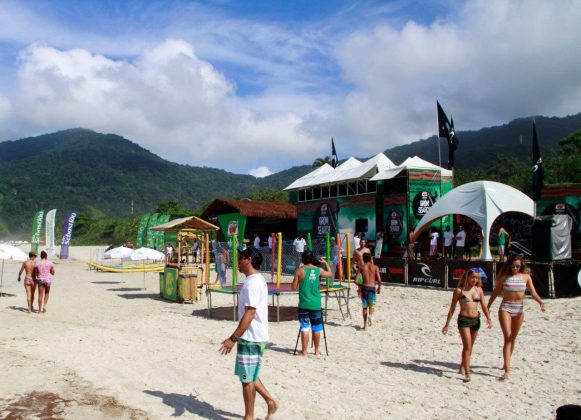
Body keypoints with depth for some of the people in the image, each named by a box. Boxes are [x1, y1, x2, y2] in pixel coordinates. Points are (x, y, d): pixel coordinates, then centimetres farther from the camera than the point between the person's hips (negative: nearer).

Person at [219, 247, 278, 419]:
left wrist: (233, 338, -23)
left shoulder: (252, 283, -20)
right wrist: (238, 336, 24)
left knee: (247, 378, 3)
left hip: (251, 338, -10)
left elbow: (249, 314, -25)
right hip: (255, 336, 10)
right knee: (249, 376, 20)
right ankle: (270, 401, 25)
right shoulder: (258, 280, 11)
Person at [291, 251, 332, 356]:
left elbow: (294, 287, -3)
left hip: (304, 304, -2)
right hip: (316, 304, 2)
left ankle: (304, 351, 3)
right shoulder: (318, 270, 2)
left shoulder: (300, 270, -5)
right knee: (316, 328, 12)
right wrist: (325, 263, 32)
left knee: (305, 327, 2)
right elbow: (330, 274, 22)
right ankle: (317, 350, 23)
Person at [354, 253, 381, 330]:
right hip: (372, 288, 0)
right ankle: (370, 315, -13)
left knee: (364, 307, 13)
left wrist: (359, 287, 17)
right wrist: (379, 287, 11)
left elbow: (356, 279, 0)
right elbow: (379, 280, -6)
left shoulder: (361, 267, 5)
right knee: (372, 305, 18)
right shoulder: (375, 267, 3)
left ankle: (365, 325, 12)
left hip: (364, 287, 1)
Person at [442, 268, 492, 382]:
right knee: (467, 346, -12)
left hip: (476, 320, 5)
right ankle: (467, 372, -9)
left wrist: (488, 318, -14)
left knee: (469, 347, 14)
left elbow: (484, 306, 4)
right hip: (464, 319, -4)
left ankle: (462, 367, 32)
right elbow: (452, 309, 0)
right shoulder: (459, 290, -5)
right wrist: (447, 325, 0)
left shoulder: (479, 290, 6)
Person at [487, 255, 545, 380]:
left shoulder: (526, 277, 3)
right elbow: (495, 293, 6)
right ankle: (507, 369, -15)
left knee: (513, 338, 13)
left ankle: (506, 364, 31)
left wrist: (540, 302, -22)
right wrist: (487, 308, 8)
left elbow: (533, 293, -3)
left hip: (519, 309, 3)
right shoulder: (504, 277, -1)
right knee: (507, 338, -11)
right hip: (505, 308, -3)